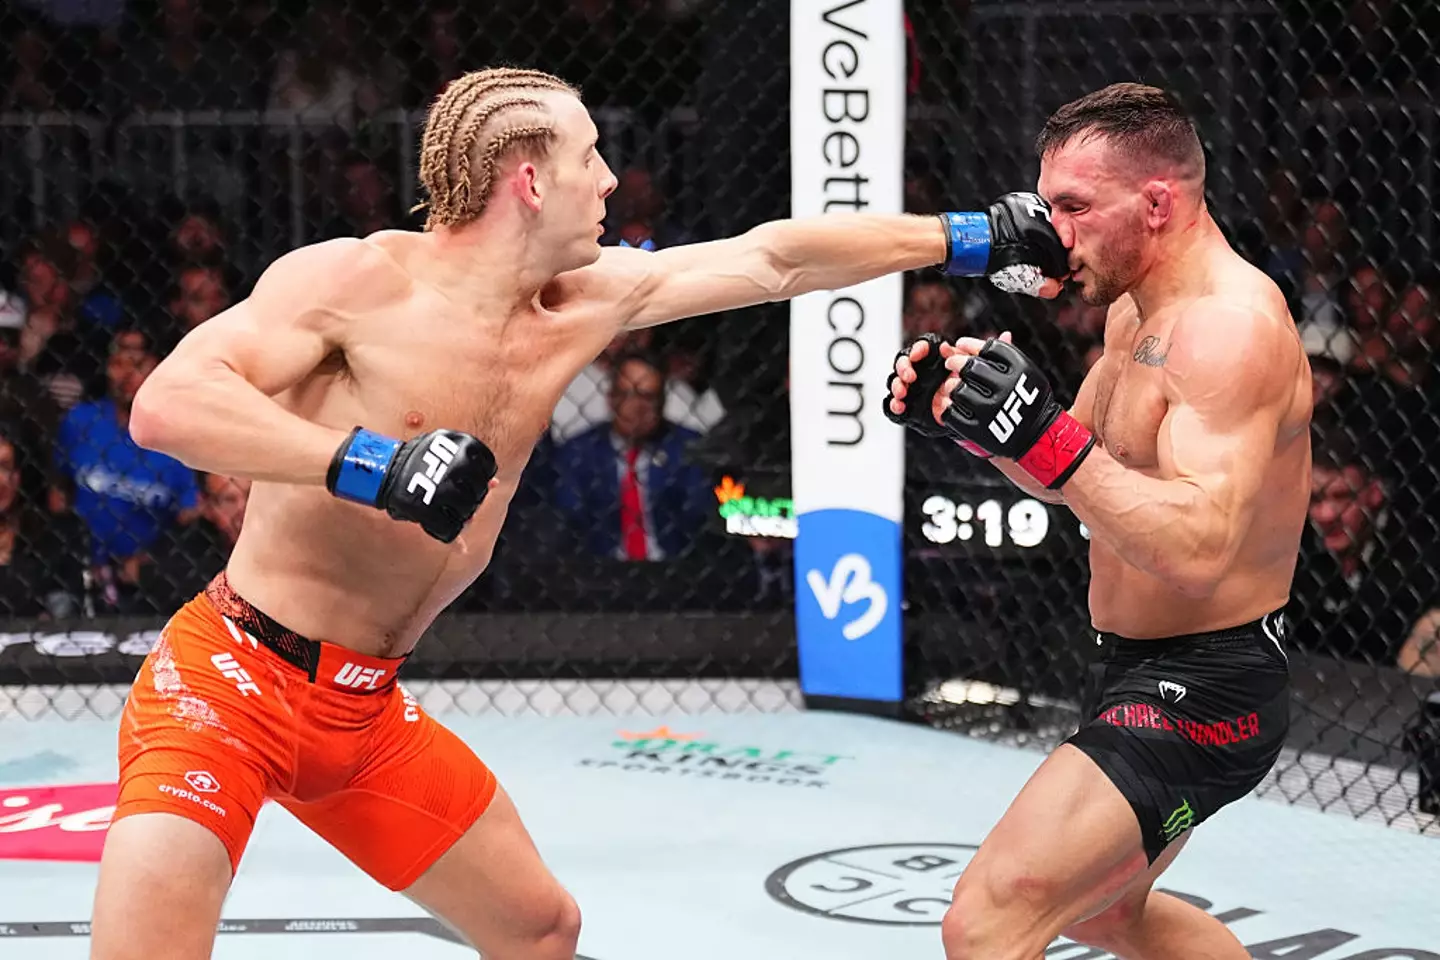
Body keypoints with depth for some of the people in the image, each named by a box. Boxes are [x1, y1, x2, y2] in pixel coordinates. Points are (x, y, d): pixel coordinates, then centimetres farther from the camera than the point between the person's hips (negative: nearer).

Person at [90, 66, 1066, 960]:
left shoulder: (583, 307, 3)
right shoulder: (356, 279, -16)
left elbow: (773, 259, 11)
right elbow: (165, 405, -26)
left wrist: (971, 238, 15)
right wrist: (373, 464, -35)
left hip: (369, 712, 8)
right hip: (232, 679, -7)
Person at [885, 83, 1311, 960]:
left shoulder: (1234, 326, -24)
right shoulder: (1136, 310, 6)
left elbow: (1199, 548, -35)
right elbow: (1076, 477, 16)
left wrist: (1042, 434, -42)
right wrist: (965, 414, -2)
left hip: (1202, 691, -11)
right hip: (1137, 668, 11)